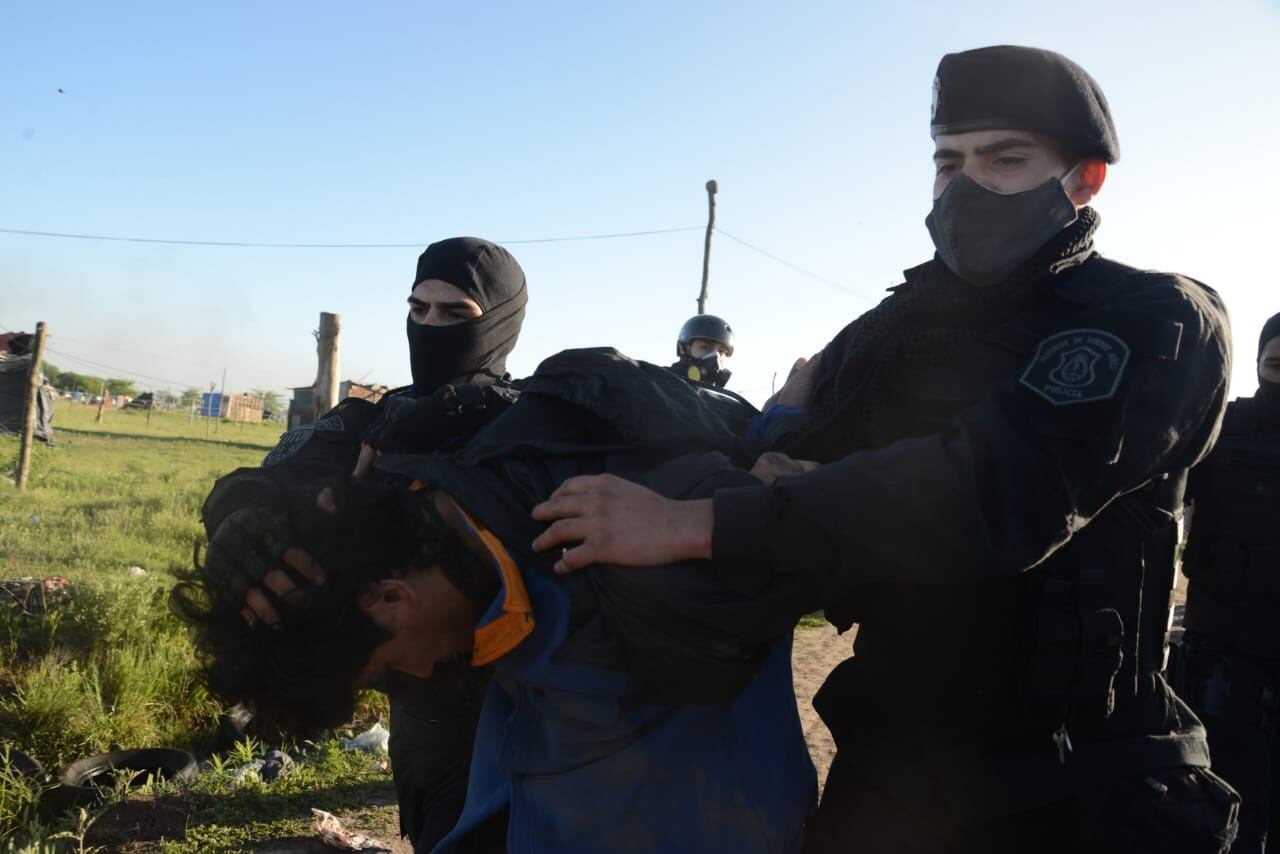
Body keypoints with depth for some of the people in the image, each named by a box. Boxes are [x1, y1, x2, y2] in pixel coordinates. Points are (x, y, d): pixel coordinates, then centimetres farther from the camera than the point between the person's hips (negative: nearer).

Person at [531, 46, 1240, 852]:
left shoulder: (1162, 325, -12)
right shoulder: (892, 331, 6)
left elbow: (1004, 489, -29)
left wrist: (691, 524, -33)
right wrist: (783, 426, -21)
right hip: (889, 767, 5)